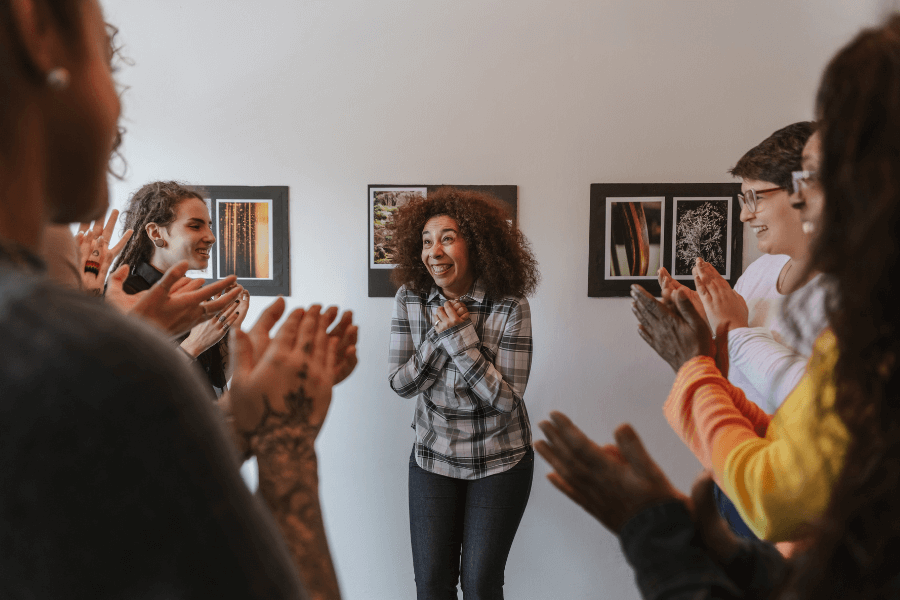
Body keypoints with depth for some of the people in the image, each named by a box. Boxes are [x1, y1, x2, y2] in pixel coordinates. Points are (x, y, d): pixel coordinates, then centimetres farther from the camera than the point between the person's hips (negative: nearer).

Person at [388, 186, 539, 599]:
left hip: (500, 462, -2)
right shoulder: (410, 299, -8)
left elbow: (506, 399, -20)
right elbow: (400, 384, -7)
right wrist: (438, 336, -21)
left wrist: (461, 337, -26)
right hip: (432, 458, 3)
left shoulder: (510, 308, -18)